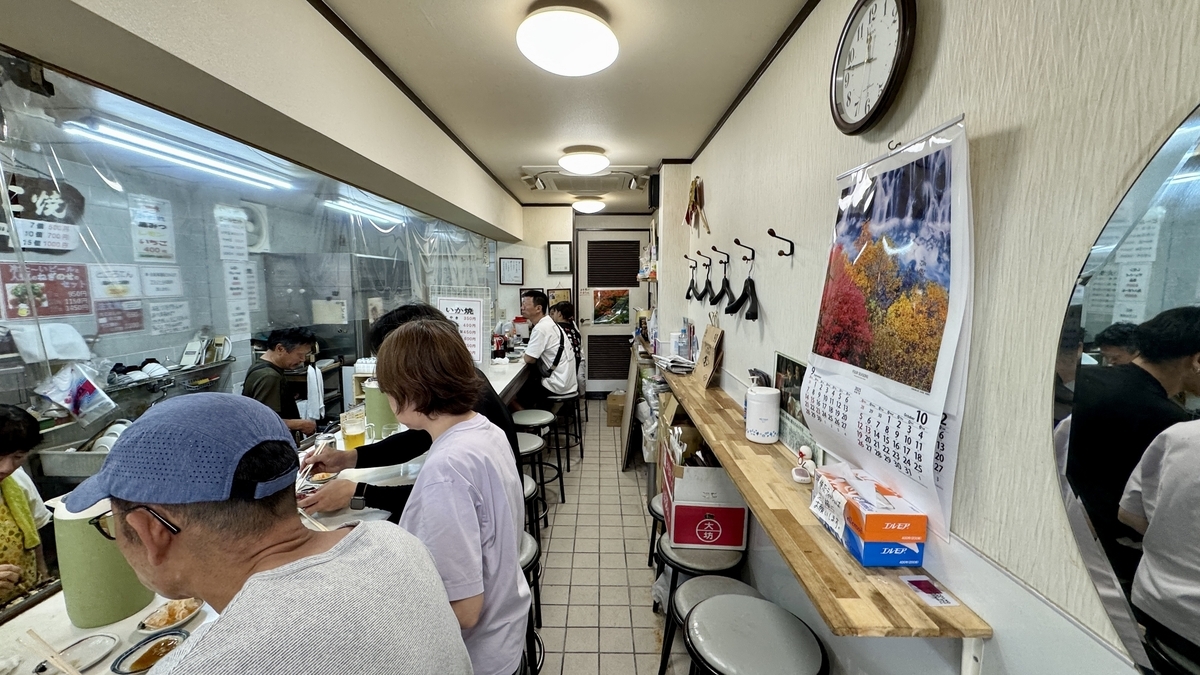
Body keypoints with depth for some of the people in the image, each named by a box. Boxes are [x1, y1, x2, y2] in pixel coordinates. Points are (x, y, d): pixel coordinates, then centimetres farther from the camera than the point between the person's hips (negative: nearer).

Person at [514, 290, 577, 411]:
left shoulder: (541, 328, -18)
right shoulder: (549, 323, 11)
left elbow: (529, 359, -16)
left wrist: (523, 356, 3)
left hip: (557, 385, -9)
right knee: (526, 382, 24)